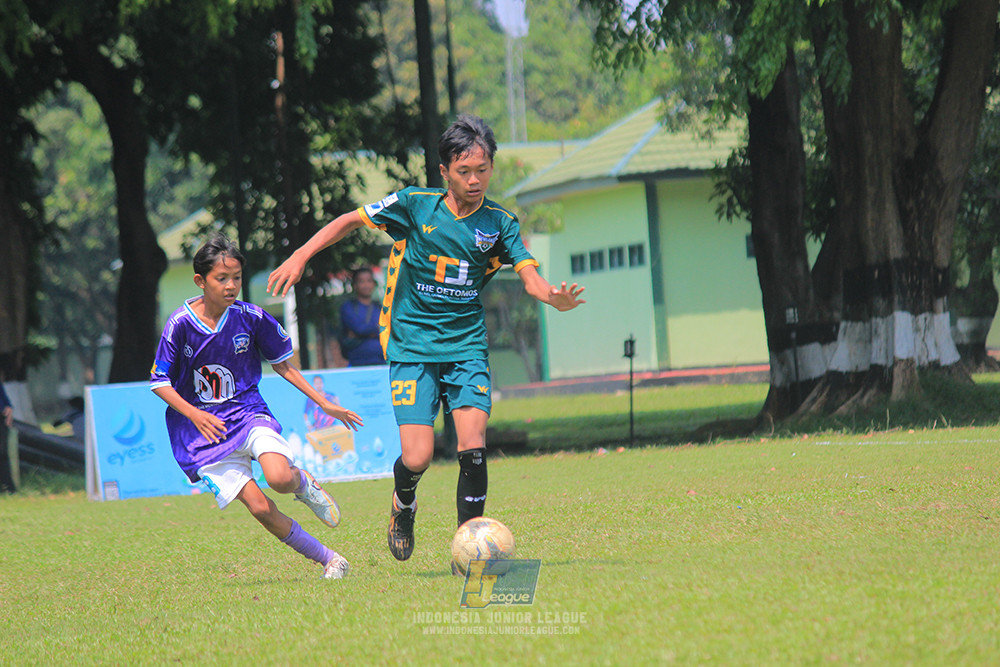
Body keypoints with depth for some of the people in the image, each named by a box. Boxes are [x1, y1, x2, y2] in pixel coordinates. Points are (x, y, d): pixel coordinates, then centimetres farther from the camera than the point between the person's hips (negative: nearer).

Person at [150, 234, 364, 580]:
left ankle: (304, 483, 9)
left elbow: (281, 364, 8)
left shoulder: (251, 318, -7)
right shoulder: (180, 324, -13)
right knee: (260, 507, -12)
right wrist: (194, 415, -18)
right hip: (204, 431, -1)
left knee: (280, 478, -29)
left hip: (247, 412, 1)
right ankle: (329, 560, 3)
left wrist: (324, 403, 5)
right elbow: (159, 382, -4)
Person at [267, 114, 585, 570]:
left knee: (473, 449, -14)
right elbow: (352, 220, 7)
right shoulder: (415, 205, -4)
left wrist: (555, 298, -29)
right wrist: (300, 256, -2)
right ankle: (403, 506, 23)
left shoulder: (500, 223, 2)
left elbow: (530, 276, -7)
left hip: (466, 346, 2)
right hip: (411, 347, -2)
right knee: (418, 457, -12)